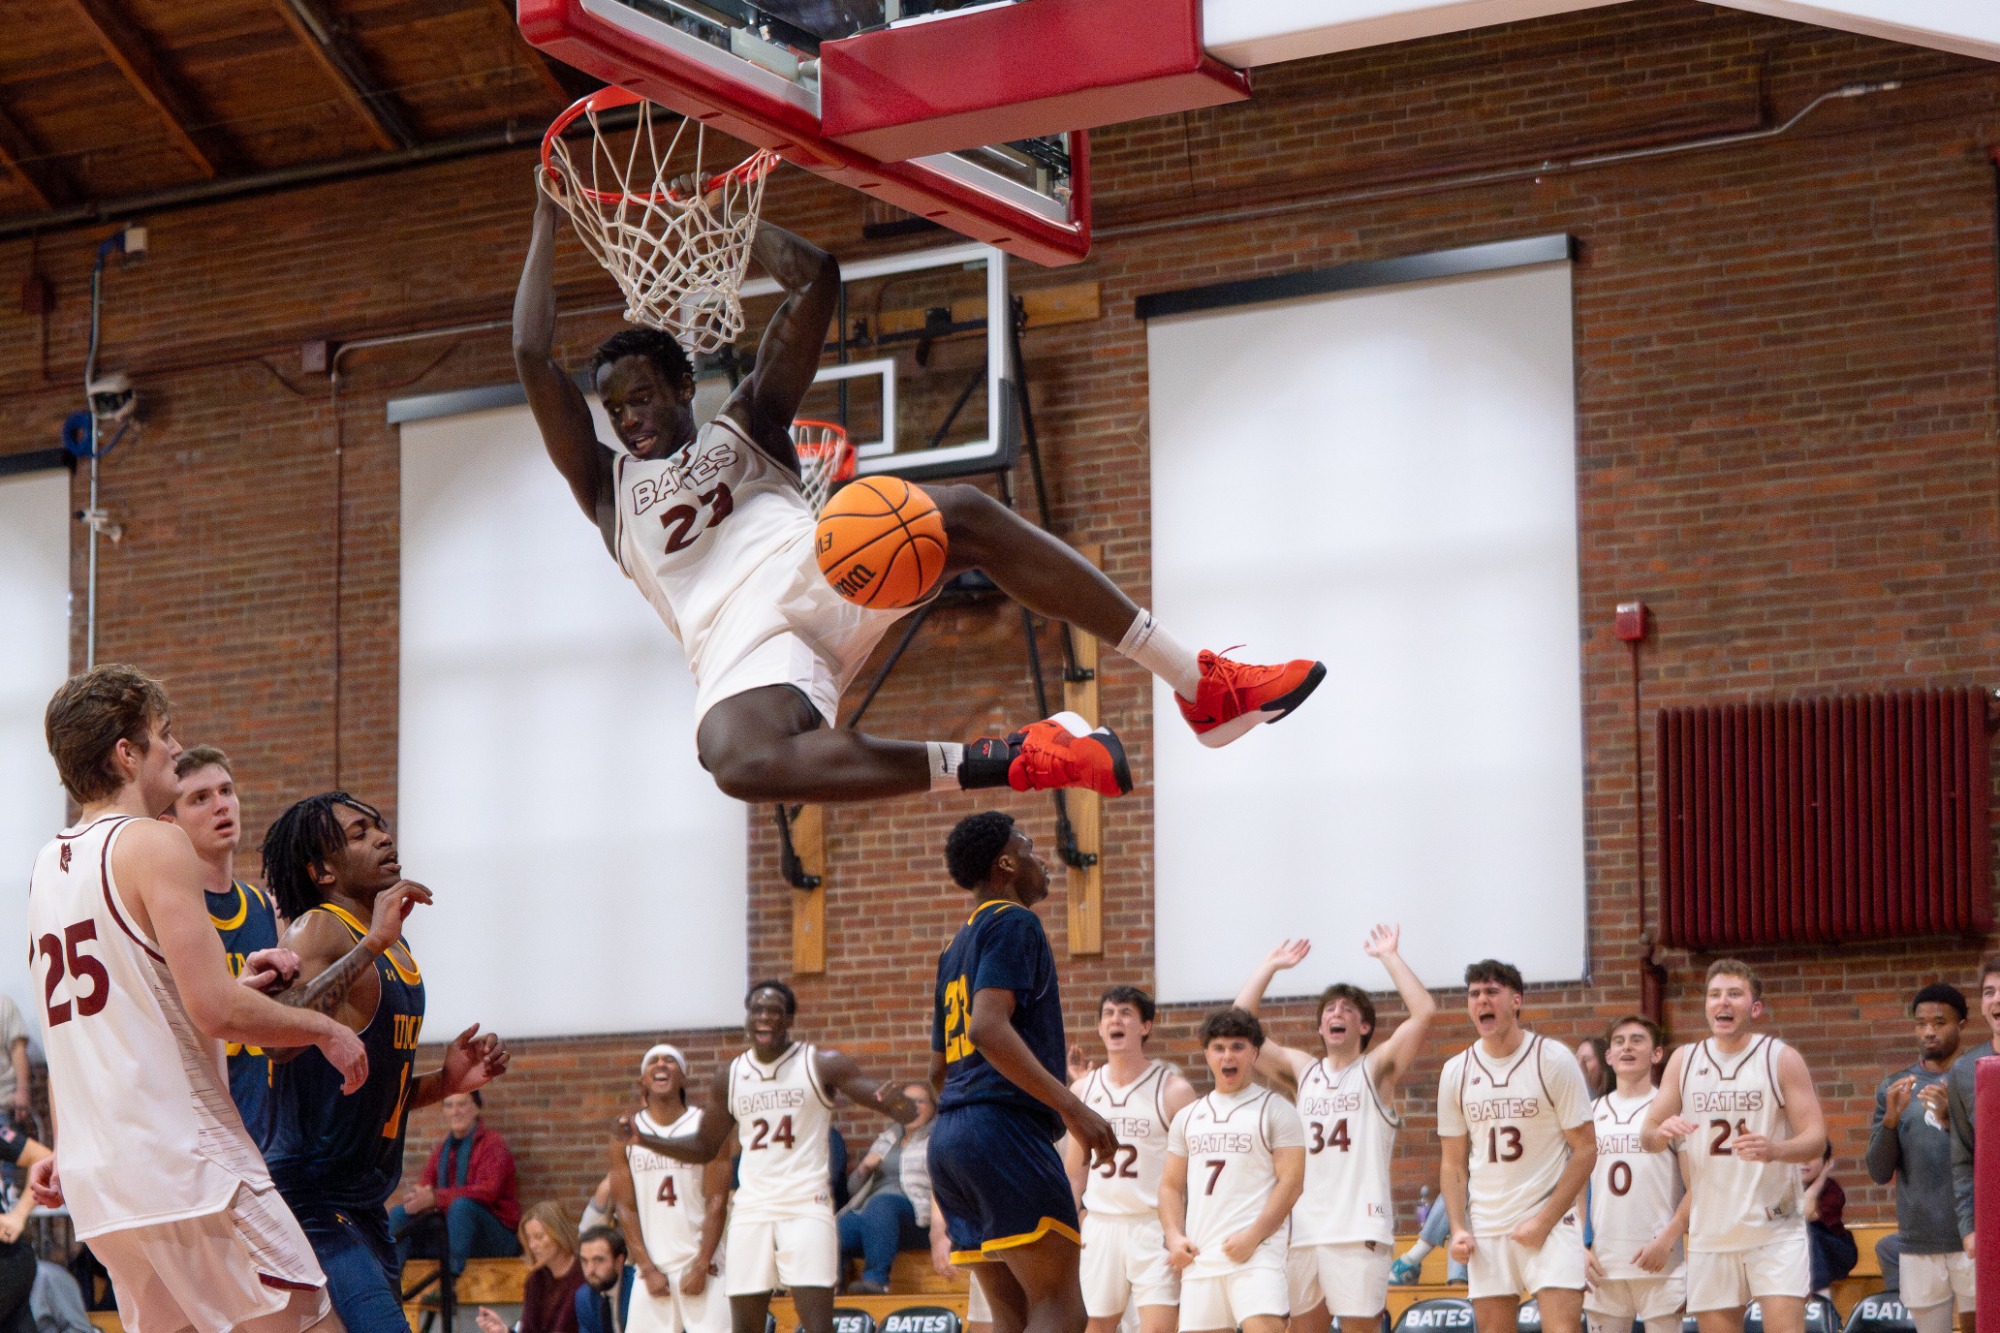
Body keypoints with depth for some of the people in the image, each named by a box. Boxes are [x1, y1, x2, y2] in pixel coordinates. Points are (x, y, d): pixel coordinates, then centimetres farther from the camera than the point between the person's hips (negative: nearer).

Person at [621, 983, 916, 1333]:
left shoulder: (822, 1064, -3)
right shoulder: (729, 1077, 10)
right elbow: (705, 1146, 20)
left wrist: (898, 1103, -32)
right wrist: (643, 1139, 6)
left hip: (807, 1206, -4)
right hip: (751, 1209, 4)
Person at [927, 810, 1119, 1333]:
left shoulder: (956, 947, 24)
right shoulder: (1013, 922, -4)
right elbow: (989, 1027, -19)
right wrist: (1071, 1106, -23)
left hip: (950, 1134, 9)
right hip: (1005, 1128, -9)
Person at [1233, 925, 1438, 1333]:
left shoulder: (1376, 1070, 5)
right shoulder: (1302, 1070, 17)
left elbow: (1425, 1012, -8)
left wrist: (1389, 956, -1)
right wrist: (1270, 967, 15)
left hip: (1360, 1231, -5)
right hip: (1303, 1231, 5)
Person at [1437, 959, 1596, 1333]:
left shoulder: (1553, 1060, -6)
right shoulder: (1456, 1071, 5)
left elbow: (1585, 1150, -6)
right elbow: (1454, 1164, 11)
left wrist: (1543, 1222, -13)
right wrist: (1458, 1229, -3)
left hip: (1551, 1222, -4)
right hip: (1486, 1229, 4)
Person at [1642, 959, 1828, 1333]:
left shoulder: (1781, 1059, -3)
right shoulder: (1683, 1061, 7)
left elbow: (1816, 1139, -7)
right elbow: (1647, 1135, 9)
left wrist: (1776, 1150, -29)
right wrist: (1662, 1133, -16)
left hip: (1775, 1229, -4)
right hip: (1710, 1232, 4)